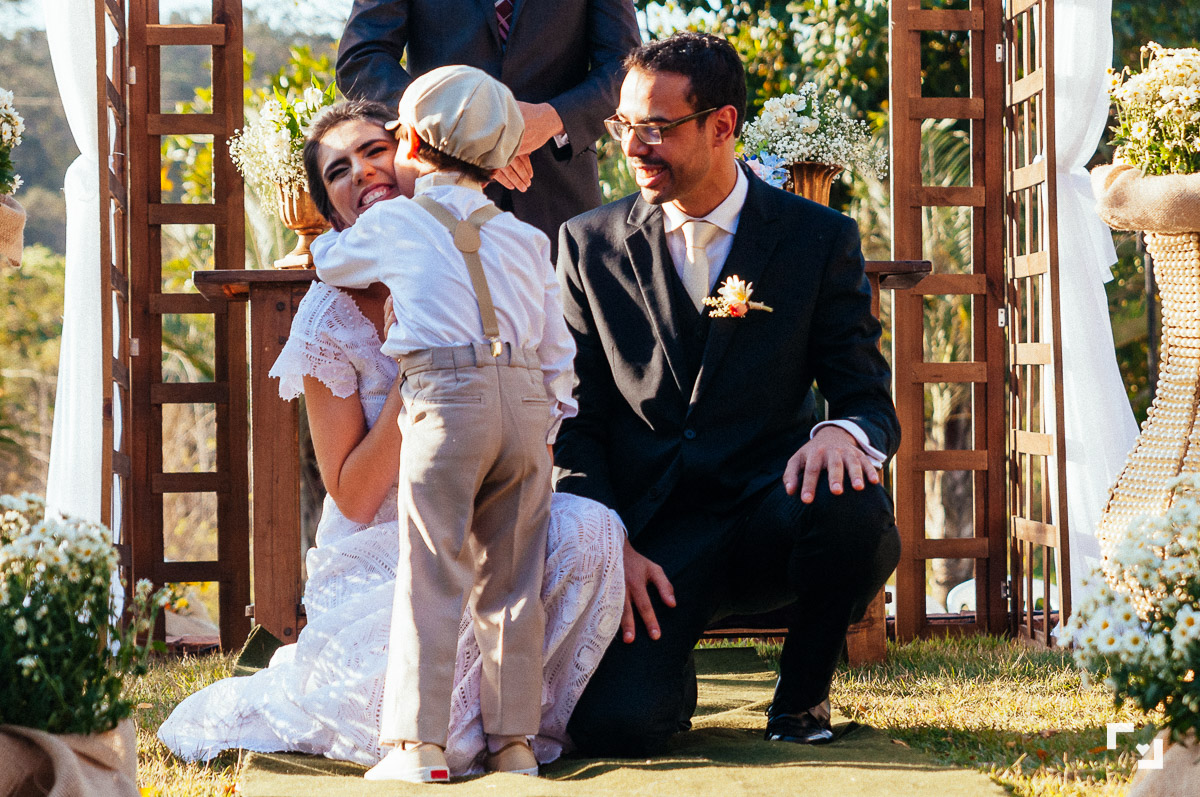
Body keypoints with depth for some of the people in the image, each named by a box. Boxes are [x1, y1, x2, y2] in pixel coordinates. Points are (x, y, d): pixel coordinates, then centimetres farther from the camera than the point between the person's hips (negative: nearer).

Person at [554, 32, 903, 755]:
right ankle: (672, 681, 14)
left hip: (771, 512, 1)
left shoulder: (820, 240, 3)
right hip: (649, 535, 0)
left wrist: (844, 432, -24)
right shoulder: (591, 244, 8)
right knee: (614, 724, -27)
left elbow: (869, 397, 2)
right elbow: (573, 422, 8)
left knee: (854, 515, -36)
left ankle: (803, 693, -3)